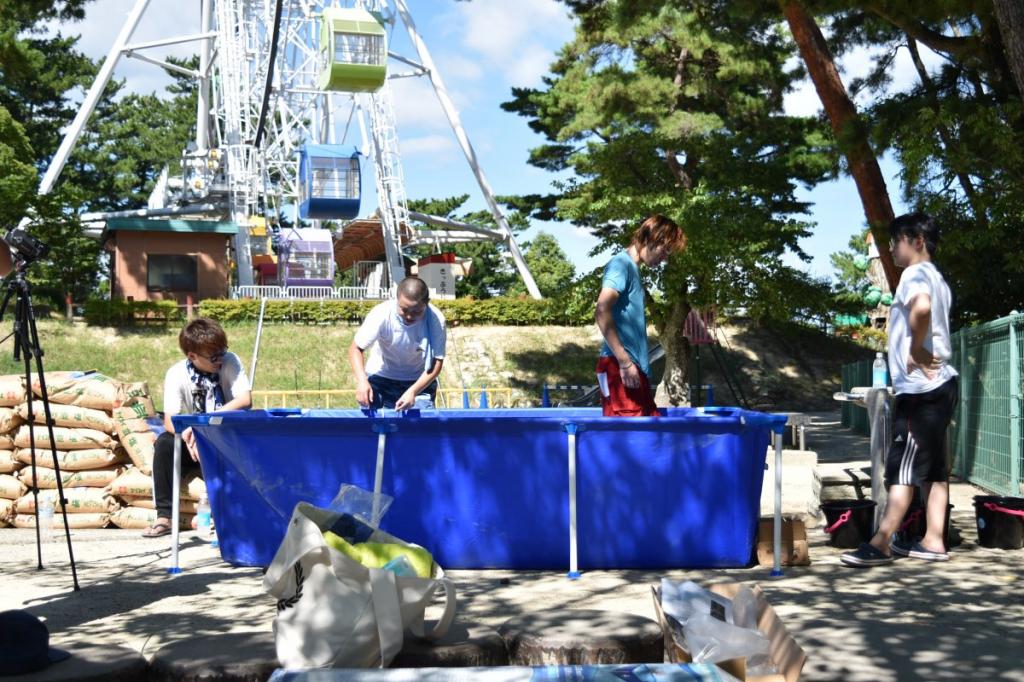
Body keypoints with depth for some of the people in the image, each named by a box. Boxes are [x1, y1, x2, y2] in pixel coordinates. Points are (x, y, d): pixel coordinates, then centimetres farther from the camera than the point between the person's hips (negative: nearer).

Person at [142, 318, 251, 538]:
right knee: (164, 443, -27)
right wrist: (188, 437, -43)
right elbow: (170, 421, -20)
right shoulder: (176, 374, -12)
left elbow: (245, 399, -23)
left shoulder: (230, 362, -12)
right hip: (193, 444, 1)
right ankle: (165, 516, -22)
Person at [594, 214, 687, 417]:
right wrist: (624, 361, -21)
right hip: (619, 366, -10)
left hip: (635, 366, 10)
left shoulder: (633, 269, 20)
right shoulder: (622, 264, -8)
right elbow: (602, 312, -22)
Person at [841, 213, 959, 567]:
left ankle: (881, 544, -9)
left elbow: (921, 308, -33)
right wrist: (922, 350, 10)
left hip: (920, 387, -10)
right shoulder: (935, 278, 20)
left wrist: (915, 350, -22)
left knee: (903, 466, -9)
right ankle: (933, 541, 12)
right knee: (932, 467, 9)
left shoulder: (915, 274, -11)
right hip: (936, 385, 10)